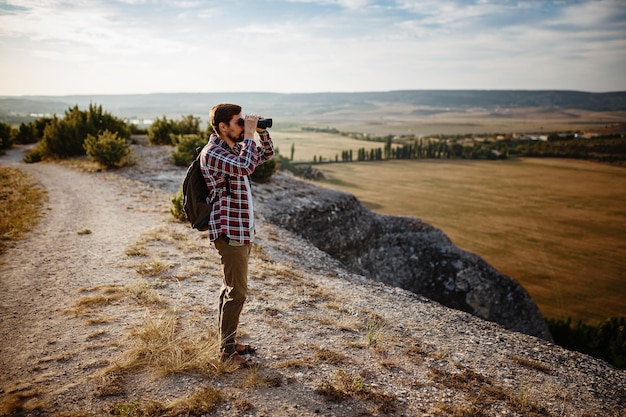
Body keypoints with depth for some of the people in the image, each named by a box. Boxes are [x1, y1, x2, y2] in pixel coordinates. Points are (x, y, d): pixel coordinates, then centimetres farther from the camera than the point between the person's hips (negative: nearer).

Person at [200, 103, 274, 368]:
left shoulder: (235, 148, 11)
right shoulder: (212, 153, -17)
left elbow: (267, 153, 23)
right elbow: (246, 167, -34)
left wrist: (262, 131, 6)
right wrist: (249, 134, -22)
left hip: (242, 229, 10)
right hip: (230, 231, -10)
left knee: (231, 288, 17)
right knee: (237, 292, -4)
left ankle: (226, 342, 30)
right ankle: (227, 351, 9)